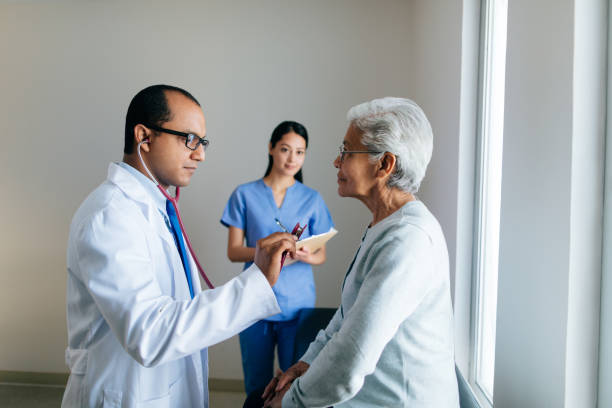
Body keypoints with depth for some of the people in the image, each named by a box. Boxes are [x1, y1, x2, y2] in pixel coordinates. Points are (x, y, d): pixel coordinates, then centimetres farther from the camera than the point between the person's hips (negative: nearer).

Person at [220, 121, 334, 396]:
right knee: (257, 383, 10)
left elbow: (321, 255, 6)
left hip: (297, 303, 1)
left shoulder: (312, 199, 5)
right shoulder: (245, 195, 1)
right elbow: (233, 251, -1)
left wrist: (305, 255, -17)